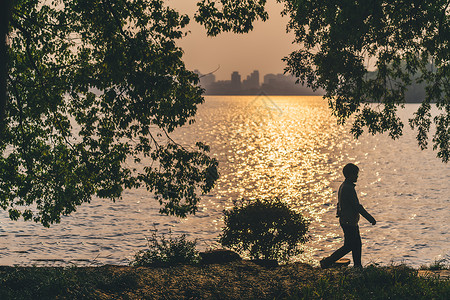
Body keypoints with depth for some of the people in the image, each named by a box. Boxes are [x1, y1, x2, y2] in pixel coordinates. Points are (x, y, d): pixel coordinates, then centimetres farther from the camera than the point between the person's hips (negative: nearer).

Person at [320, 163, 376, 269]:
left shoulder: (343, 186, 11)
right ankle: (327, 262, 0)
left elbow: (339, 204, 19)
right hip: (349, 222, -10)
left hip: (345, 220, 10)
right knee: (348, 246, -3)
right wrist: (370, 218, -17)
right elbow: (357, 206, -22)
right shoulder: (348, 188, -22)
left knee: (357, 244, 14)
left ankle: (357, 266, 19)